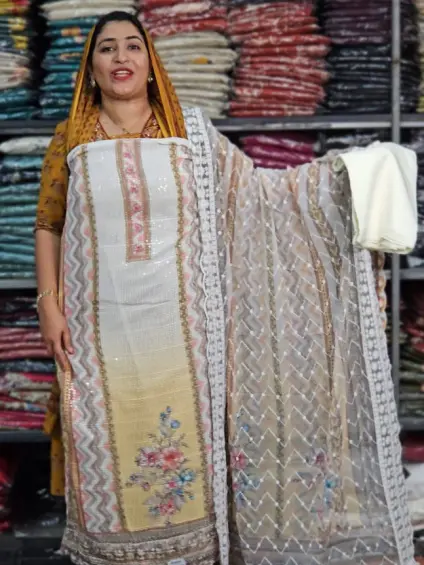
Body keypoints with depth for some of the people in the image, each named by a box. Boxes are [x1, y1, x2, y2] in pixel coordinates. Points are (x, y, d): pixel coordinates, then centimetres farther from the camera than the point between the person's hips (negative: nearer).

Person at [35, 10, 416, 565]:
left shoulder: (190, 133, 3)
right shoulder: (71, 139, 5)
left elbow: (255, 188, 2)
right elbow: (48, 227, 7)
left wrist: (344, 168, -8)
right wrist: (49, 305, -2)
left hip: (176, 322, 0)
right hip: (102, 325, 0)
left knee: (183, 437, 4)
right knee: (110, 439, 5)